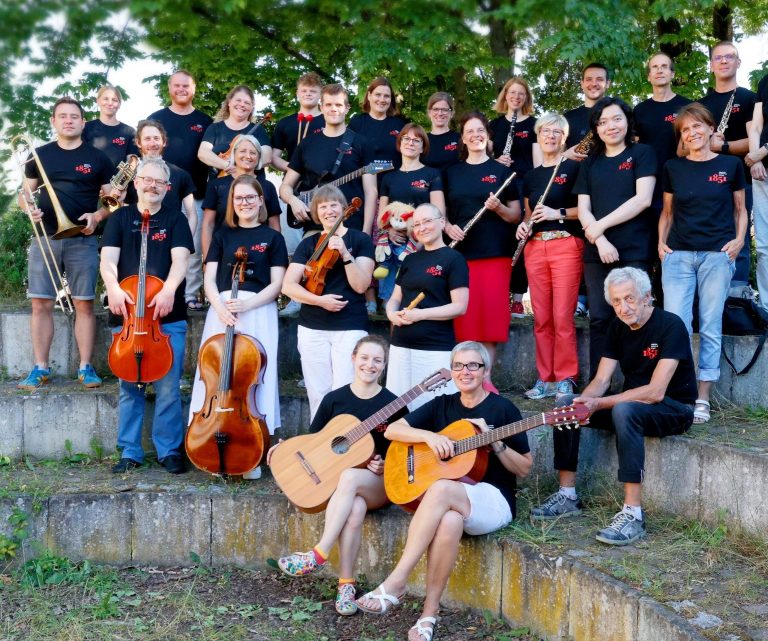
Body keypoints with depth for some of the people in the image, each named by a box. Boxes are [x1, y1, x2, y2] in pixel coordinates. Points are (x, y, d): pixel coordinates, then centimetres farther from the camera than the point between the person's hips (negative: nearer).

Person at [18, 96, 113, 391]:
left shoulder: (97, 158, 5)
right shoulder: (40, 155, 10)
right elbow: (24, 194, 16)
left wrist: (97, 216, -12)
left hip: (83, 241, -1)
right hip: (45, 238, 2)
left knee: (84, 304, -1)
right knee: (41, 304, 0)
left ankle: (85, 367, 8)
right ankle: (40, 369, 8)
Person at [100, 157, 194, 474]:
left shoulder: (175, 219, 8)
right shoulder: (121, 217, 10)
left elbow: (180, 260, -6)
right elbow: (108, 259, -1)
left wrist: (169, 289, -24)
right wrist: (113, 288, -21)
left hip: (168, 317, -1)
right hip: (126, 315, 1)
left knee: (168, 388, -1)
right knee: (129, 387, 4)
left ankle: (170, 450, 11)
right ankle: (129, 452, 15)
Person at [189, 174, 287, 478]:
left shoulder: (272, 238, 8)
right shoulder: (223, 235, 14)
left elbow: (276, 285, 1)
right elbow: (209, 280, 7)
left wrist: (246, 304, -14)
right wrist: (220, 307, -12)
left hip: (259, 314, -2)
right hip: (222, 311, 2)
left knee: (254, 379, -5)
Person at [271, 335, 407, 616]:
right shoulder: (334, 399, 4)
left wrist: (386, 466, -16)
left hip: (378, 483, -1)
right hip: (337, 479, 1)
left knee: (349, 478, -38)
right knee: (354, 510, -35)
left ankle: (318, 554, -37)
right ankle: (346, 583, -28)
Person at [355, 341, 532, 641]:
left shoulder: (504, 409, 1)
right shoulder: (441, 405, 11)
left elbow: (525, 469, 1)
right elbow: (392, 430, 3)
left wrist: (494, 442, -16)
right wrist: (430, 436, -13)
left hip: (493, 501, -2)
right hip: (447, 502, 3)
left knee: (441, 489, -36)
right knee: (449, 520, -37)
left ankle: (395, 582, -34)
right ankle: (430, 610, -26)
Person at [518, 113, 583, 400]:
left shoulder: (574, 167, 1)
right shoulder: (531, 175, 18)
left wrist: (559, 213, -16)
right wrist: (523, 225, 4)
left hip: (567, 245, -5)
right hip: (535, 247, 5)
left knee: (562, 317, -7)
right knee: (541, 318, 5)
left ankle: (565, 379, 2)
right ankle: (545, 378, 12)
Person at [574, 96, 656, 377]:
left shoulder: (642, 153, 5)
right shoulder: (590, 163, 16)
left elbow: (643, 199, -8)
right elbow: (583, 210, 8)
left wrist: (602, 224, -10)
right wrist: (599, 240, -10)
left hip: (634, 251, -4)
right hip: (596, 252, 4)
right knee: (599, 319, 3)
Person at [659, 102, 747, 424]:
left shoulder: (731, 165, 6)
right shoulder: (673, 168, 10)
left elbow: (740, 209, 12)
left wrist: (738, 239, -3)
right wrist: (661, 241, 3)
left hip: (717, 254, -1)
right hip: (678, 254, 1)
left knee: (710, 327, 1)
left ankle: (702, 398, 6)